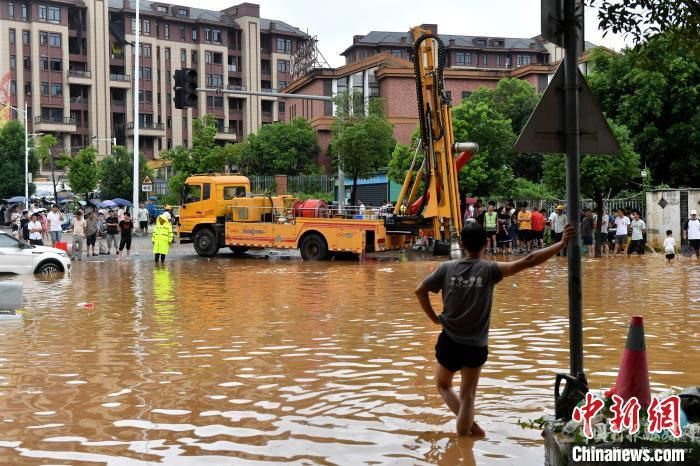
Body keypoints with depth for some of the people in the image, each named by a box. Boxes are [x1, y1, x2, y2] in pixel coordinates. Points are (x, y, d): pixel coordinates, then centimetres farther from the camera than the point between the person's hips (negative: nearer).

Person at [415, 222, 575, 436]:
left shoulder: (446, 268, -5)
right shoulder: (489, 269, -11)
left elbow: (420, 291, -2)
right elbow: (528, 262, -16)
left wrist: (434, 317, 10)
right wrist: (562, 244, -14)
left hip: (449, 341, 1)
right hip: (475, 345, -1)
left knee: (443, 385, 22)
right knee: (467, 396, 12)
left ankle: (468, 423, 4)